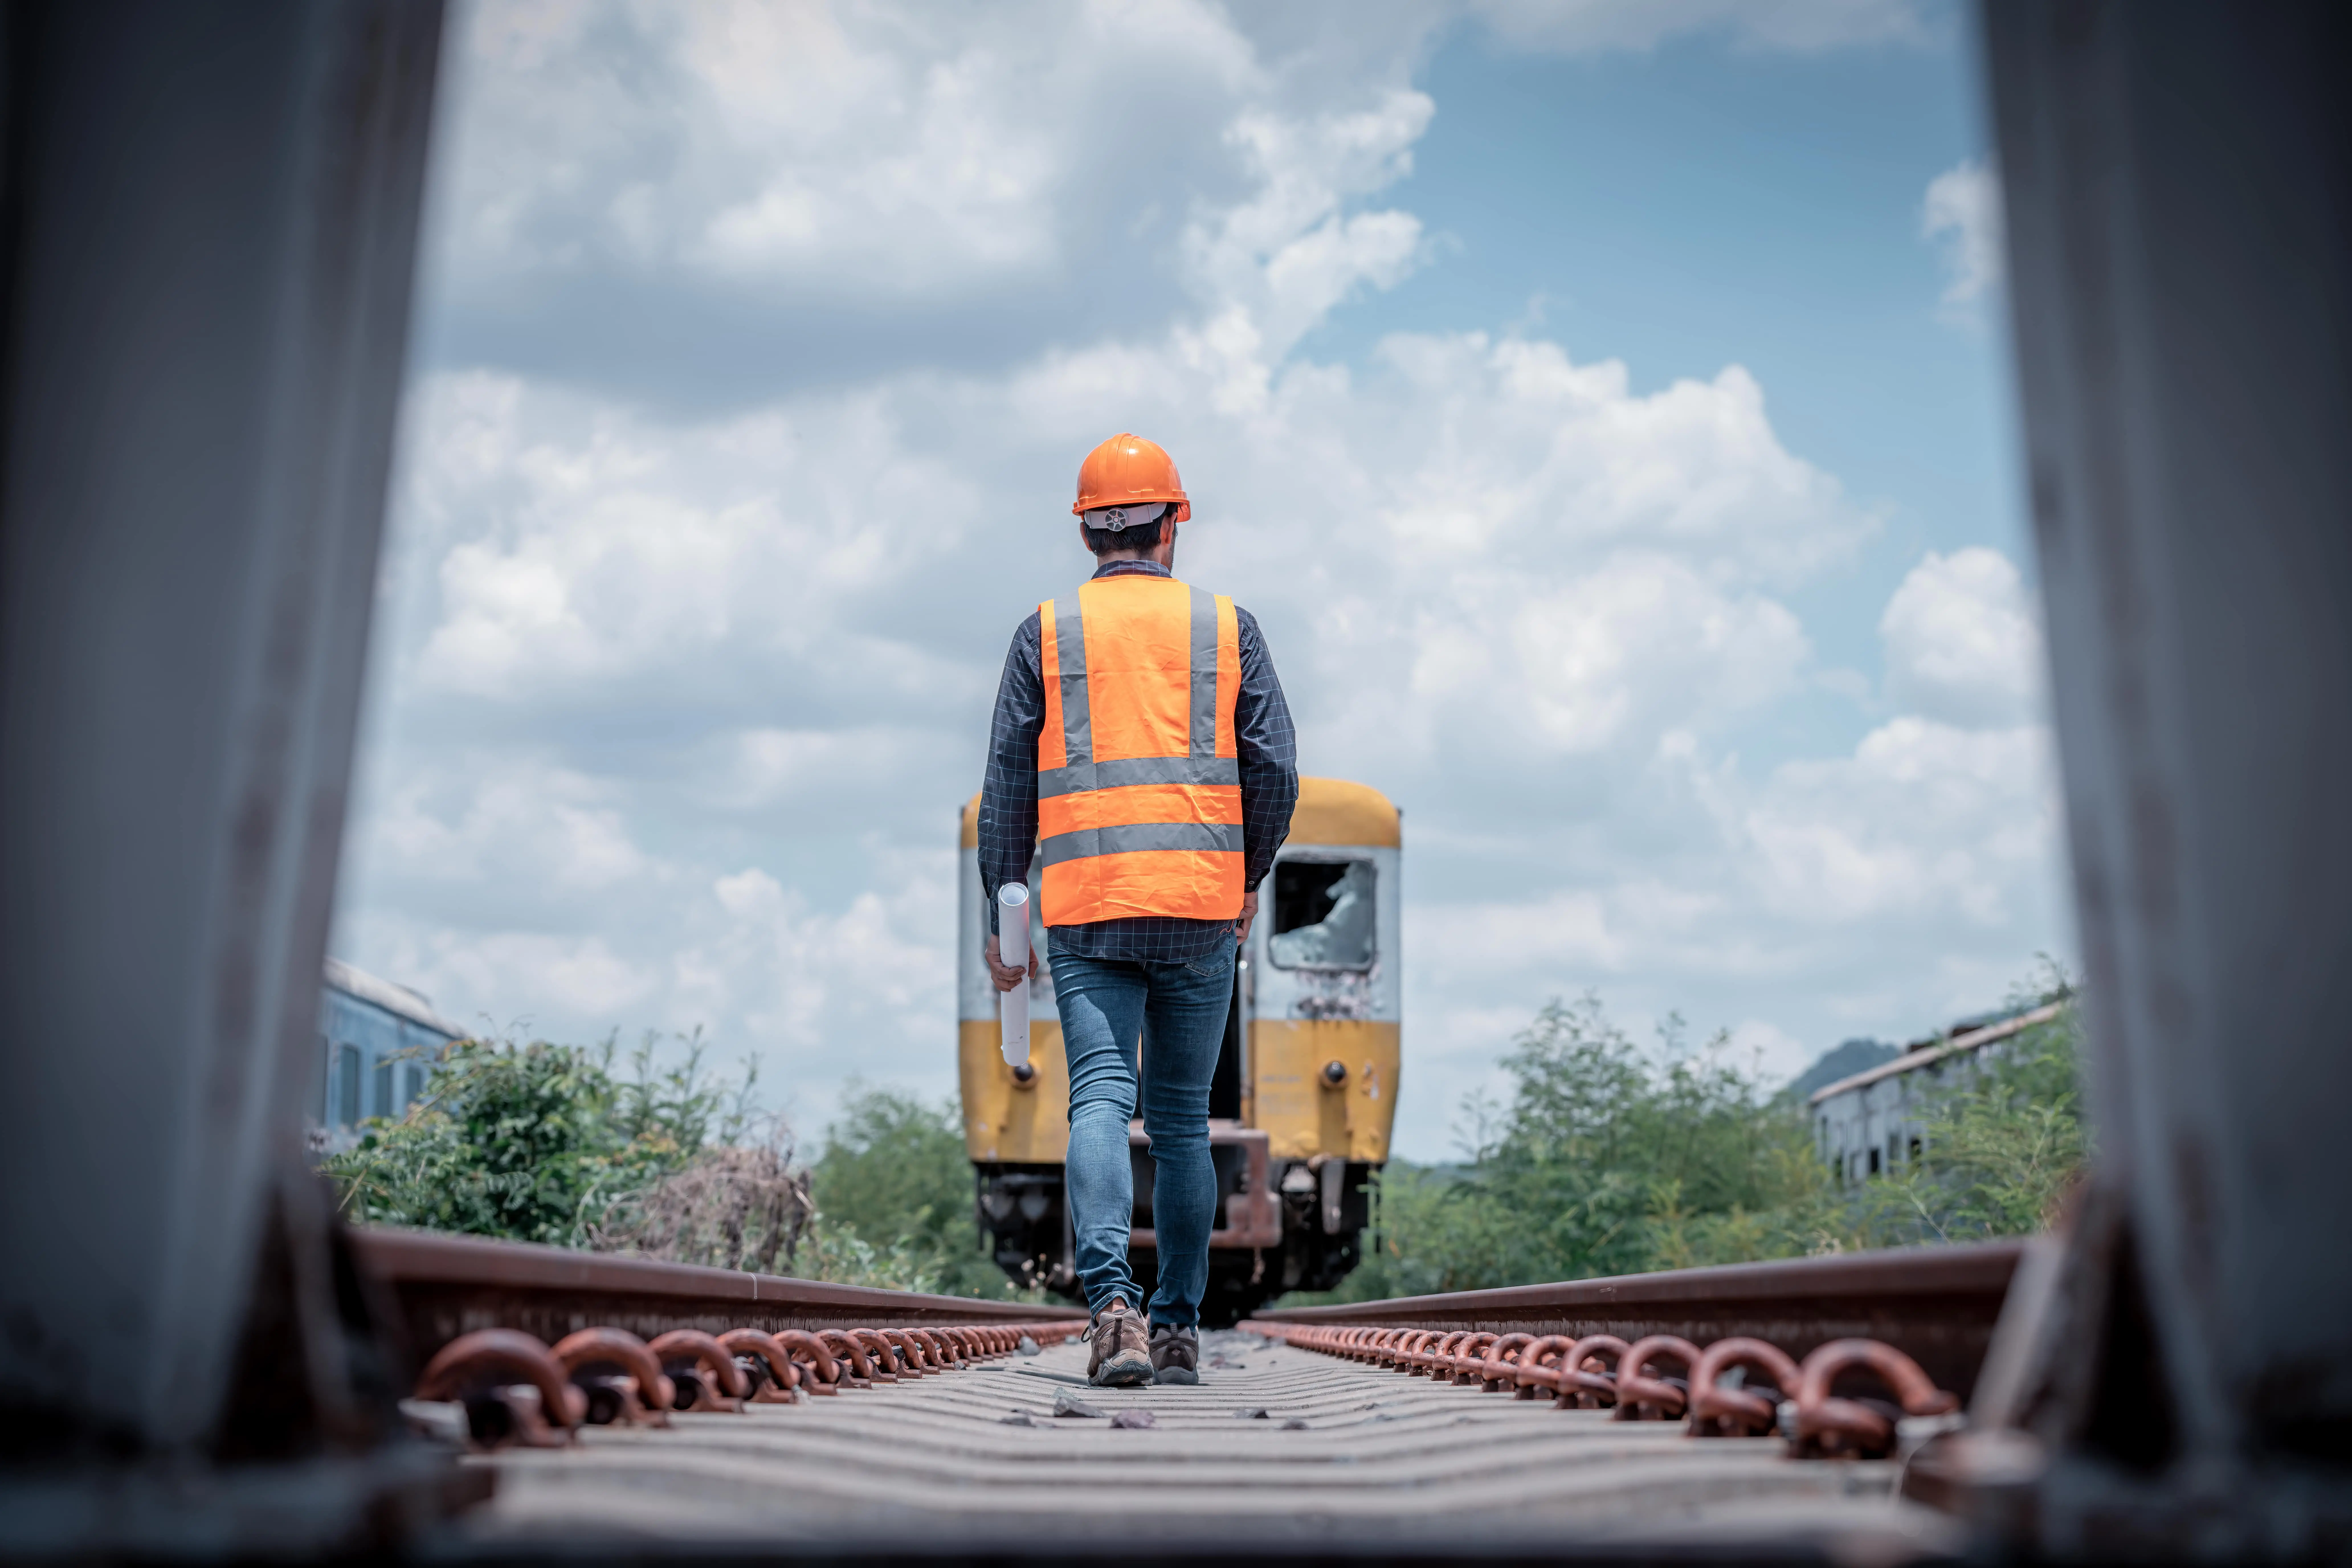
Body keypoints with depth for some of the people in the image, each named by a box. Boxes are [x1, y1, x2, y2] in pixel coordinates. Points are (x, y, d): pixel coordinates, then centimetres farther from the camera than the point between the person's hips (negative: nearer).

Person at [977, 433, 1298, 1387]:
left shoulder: (1046, 633, 7)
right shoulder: (1228, 626, 8)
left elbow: (1008, 785, 4)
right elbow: (1274, 769, 3)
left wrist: (1000, 915, 9)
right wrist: (1249, 880, 17)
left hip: (1084, 908, -1)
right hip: (1200, 900, 1)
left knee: (1099, 1103, -5)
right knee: (1183, 1120, 10)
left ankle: (1112, 1307, -24)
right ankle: (1179, 1328, 15)